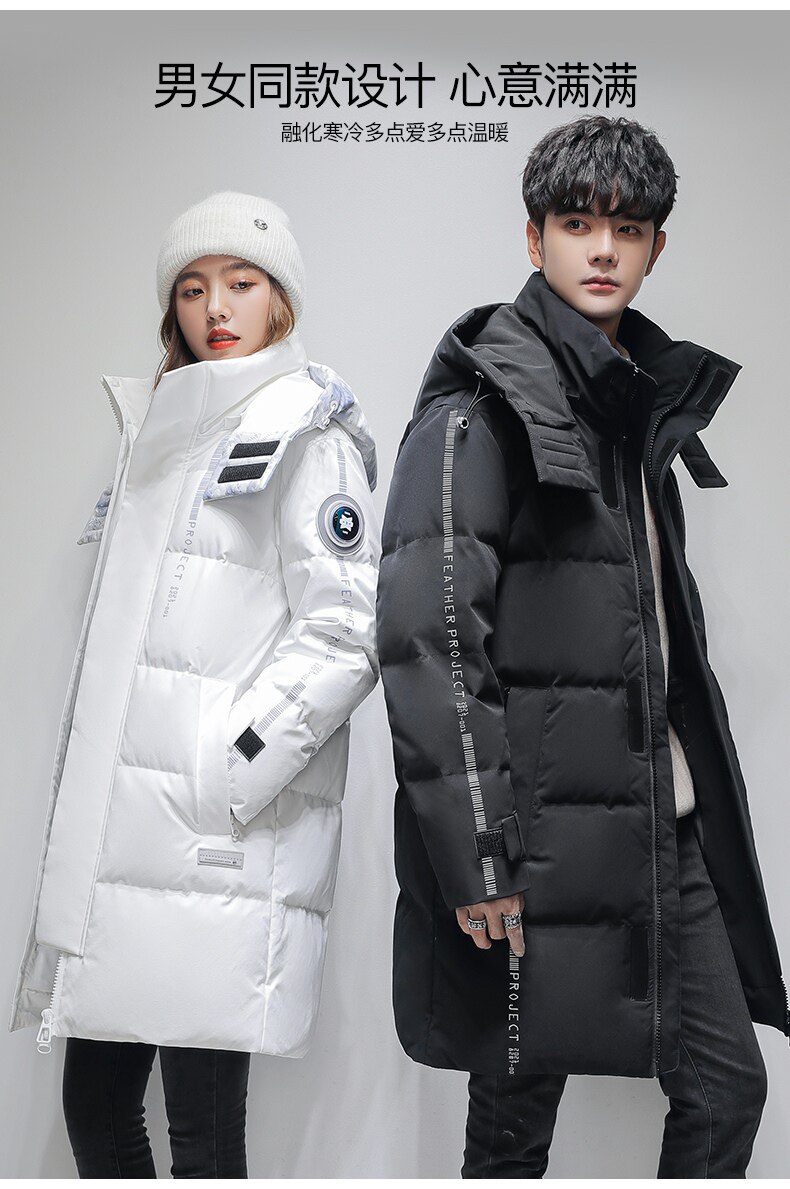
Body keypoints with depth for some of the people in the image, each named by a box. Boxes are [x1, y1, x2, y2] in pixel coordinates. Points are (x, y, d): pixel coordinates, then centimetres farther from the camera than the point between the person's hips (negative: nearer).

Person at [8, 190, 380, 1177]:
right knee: (93, 1106, 12)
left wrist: (224, 770, -15)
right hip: (118, 829, 7)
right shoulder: (162, 429, 22)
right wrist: (93, 802, 17)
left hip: (221, 846, -7)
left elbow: (347, 630, -11)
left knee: (202, 1132, -2)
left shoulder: (306, 432, -2)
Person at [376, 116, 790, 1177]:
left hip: (667, 827, 8)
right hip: (543, 841, -7)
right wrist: (477, 855, -21)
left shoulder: (643, 404, 15)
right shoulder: (480, 410, -11)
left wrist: (696, 797, 19)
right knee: (514, 1128, 7)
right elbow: (426, 638, -19)